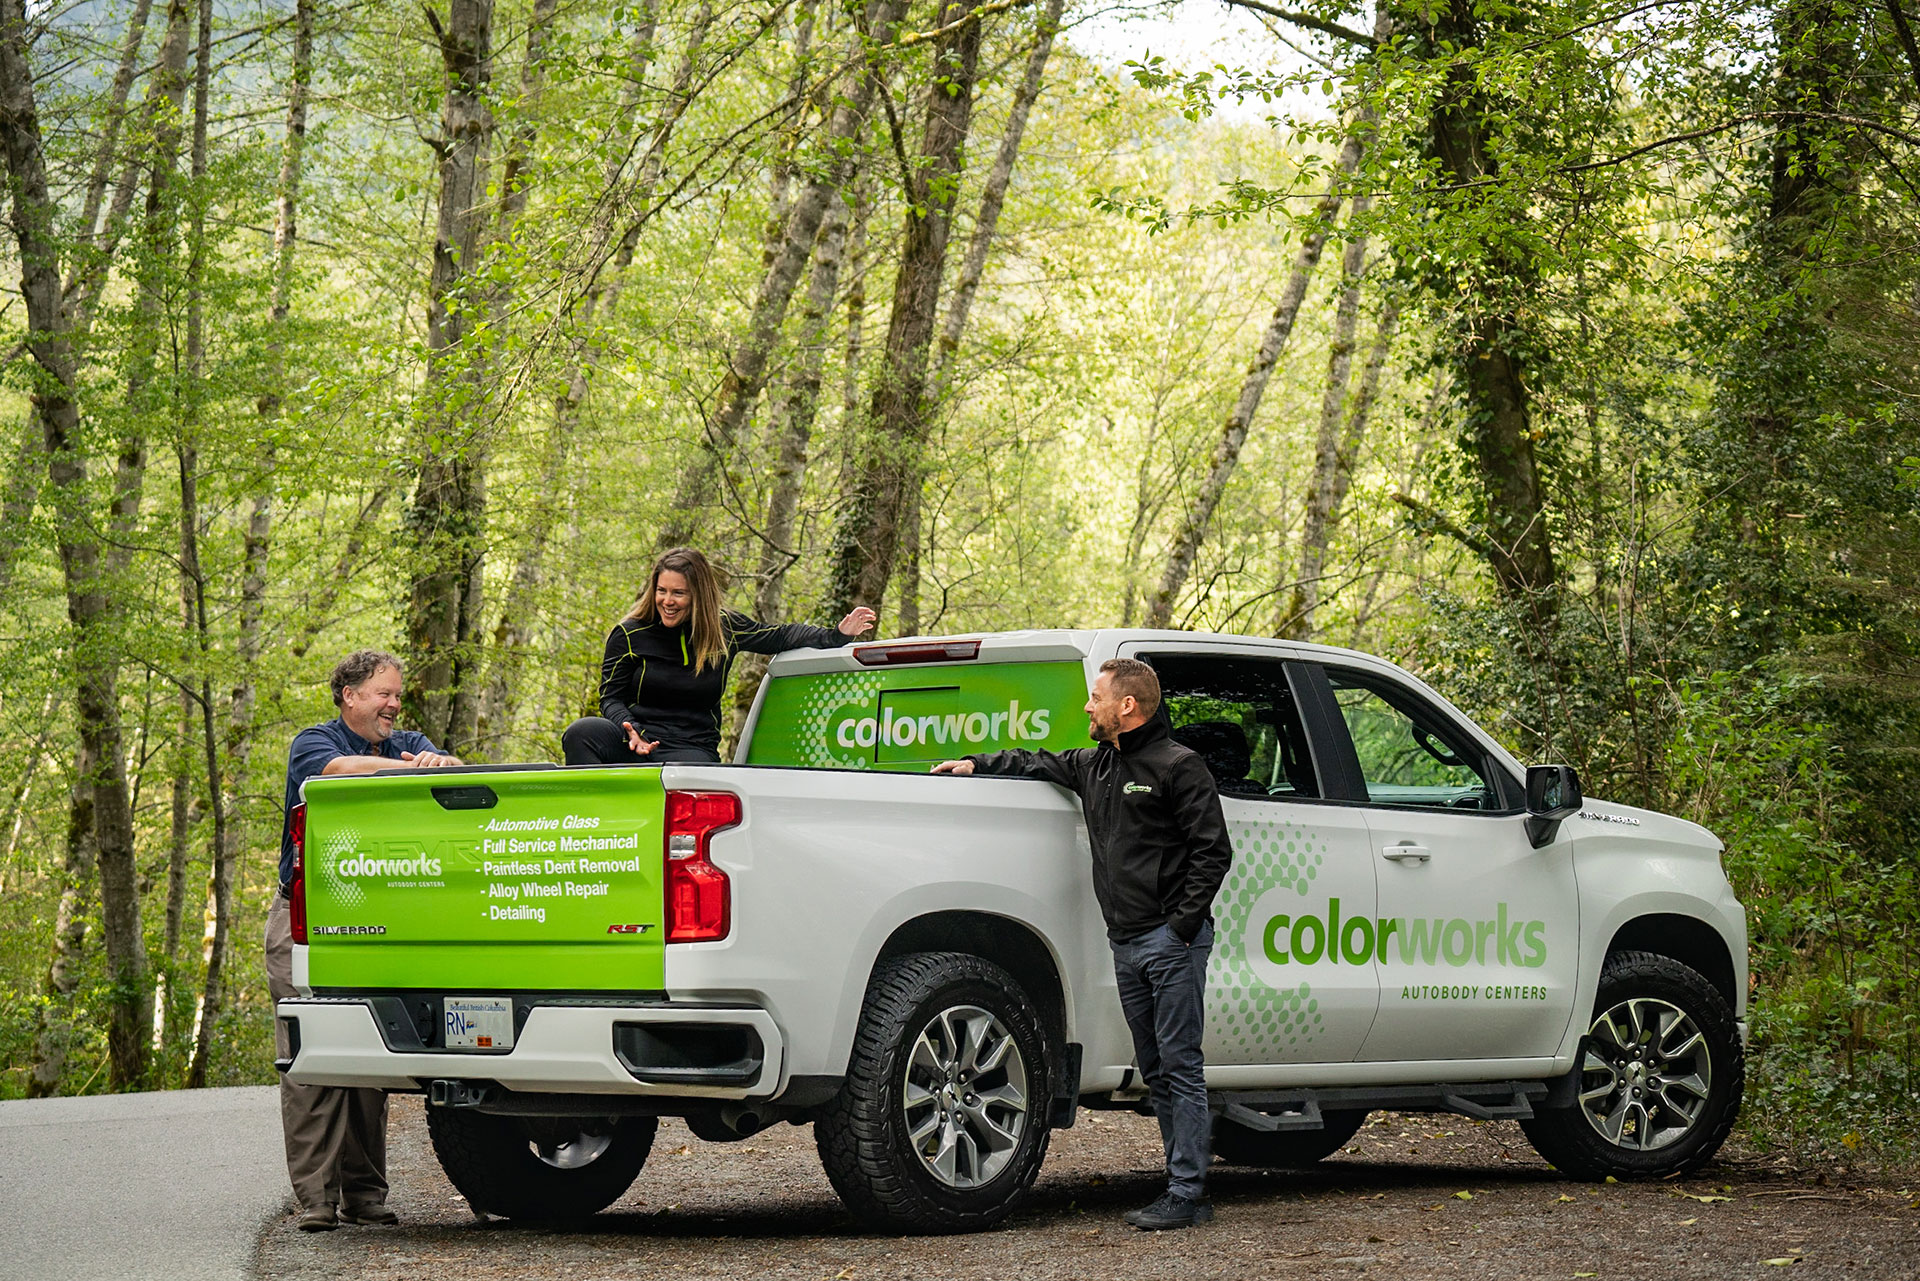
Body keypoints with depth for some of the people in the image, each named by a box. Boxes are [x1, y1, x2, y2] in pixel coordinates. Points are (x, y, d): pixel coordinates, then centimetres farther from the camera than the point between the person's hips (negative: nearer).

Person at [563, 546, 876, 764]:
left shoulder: (725, 628, 7)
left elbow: (780, 636, 19)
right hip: (636, 742, 1)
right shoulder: (629, 634, 2)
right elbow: (612, 697, 3)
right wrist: (631, 731, -19)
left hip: (692, 750, 0)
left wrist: (838, 635, 6)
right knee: (583, 732, -33)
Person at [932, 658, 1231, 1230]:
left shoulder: (1179, 767, -6)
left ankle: (1188, 1194, -8)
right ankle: (1184, 1184, 12)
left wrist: (1182, 924, -14)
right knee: (1156, 1070, 8)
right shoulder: (1095, 765, 16)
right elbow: (1038, 763, 35)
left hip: (1171, 941, -8)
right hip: (1127, 943, 8)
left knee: (1180, 1067, -7)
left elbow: (1212, 851, -9)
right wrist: (977, 764, 24)